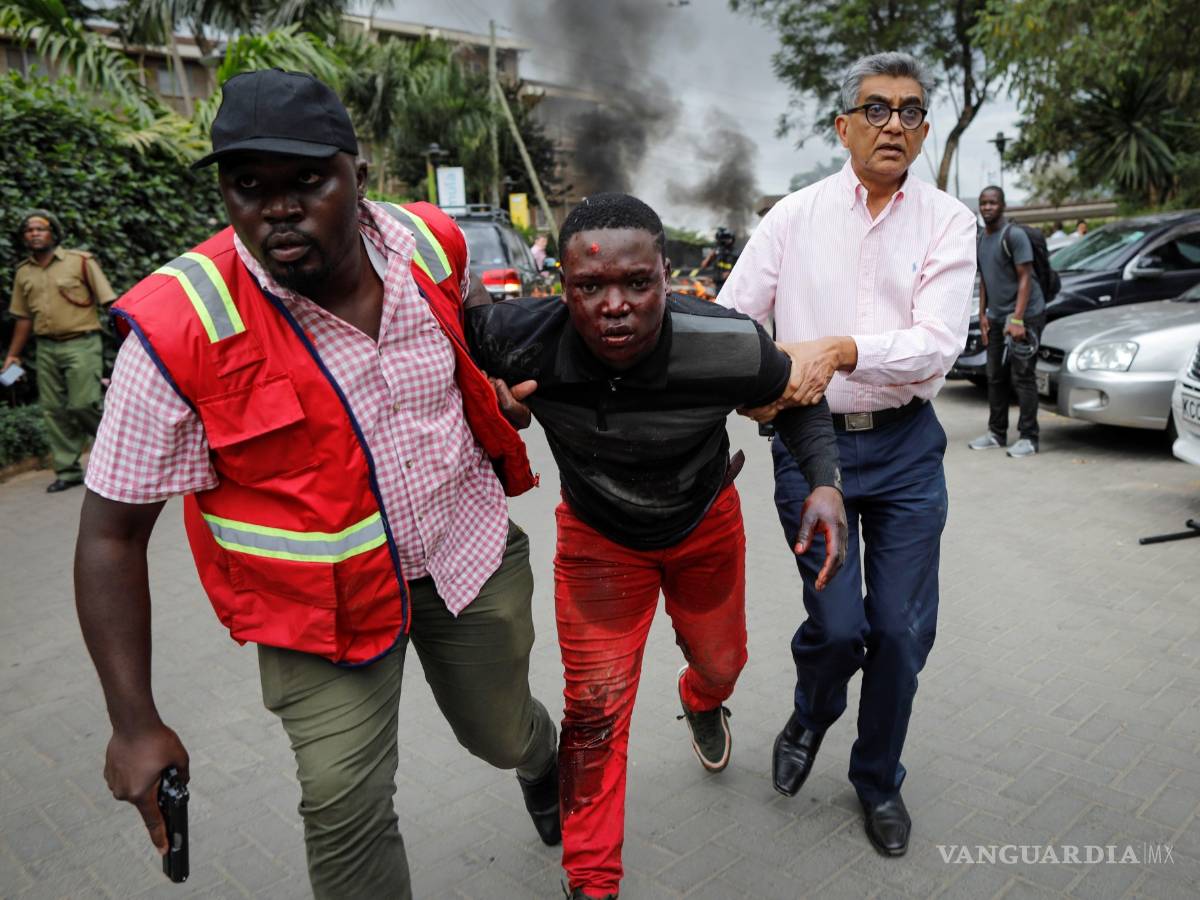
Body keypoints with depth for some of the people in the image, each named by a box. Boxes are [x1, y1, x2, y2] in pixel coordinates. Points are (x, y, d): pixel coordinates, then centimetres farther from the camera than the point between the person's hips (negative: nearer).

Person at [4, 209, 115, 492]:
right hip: (46, 349, 5)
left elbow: (109, 302, -5)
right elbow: (24, 318, 18)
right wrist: (13, 355, 16)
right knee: (54, 411, 5)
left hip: (81, 344, -5)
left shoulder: (80, 261, -3)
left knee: (84, 404, -13)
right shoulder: (23, 272, 12)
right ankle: (67, 471, 13)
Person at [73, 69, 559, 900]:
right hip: (326, 600, -3)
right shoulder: (179, 332, -23)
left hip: (470, 550, 4)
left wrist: (500, 395, 3)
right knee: (345, 809, -7)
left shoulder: (433, 245, -11)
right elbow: (111, 534, -16)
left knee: (502, 733, 21)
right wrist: (135, 726, -15)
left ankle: (543, 764, 60)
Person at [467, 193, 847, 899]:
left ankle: (701, 704, 67)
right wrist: (486, 396, -28)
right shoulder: (521, 338, -34)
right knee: (595, 707, 1)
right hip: (598, 536, -1)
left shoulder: (730, 346, -33)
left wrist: (826, 482, -27)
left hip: (705, 523, 2)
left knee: (721, 661, 24)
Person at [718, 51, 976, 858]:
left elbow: (938, 343, -14)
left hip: (907, 446, 1)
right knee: (838, 624, -5)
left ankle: (879, 779, 32)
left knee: (902, 630, 5)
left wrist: (840, 350, -30)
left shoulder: (948, 221, 0)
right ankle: (809, 717, 32)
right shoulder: (795, 216, 1)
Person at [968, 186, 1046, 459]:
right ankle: (996, 433, 19)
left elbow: (1025, 278, -15)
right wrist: (983, 317, 13)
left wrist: (1017, 320, -21)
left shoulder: (1014, 235, -11)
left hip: (1024, 316, -8)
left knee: (1022, 378, -8)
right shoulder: (981, 239, 13)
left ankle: (1028, 438, -3)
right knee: (995, 378, 10)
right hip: (997, 318, 8)